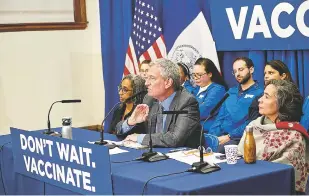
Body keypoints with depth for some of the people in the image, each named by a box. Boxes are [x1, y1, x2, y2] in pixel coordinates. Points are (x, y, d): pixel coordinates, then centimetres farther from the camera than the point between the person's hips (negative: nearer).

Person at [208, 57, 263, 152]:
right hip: (219, 136, 6)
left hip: (237, 139, -6)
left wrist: (229, 137, -16)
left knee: (217, 149, -35)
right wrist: (211, 136, 1)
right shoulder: (231, 92, 23)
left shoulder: (259, 93, 0)